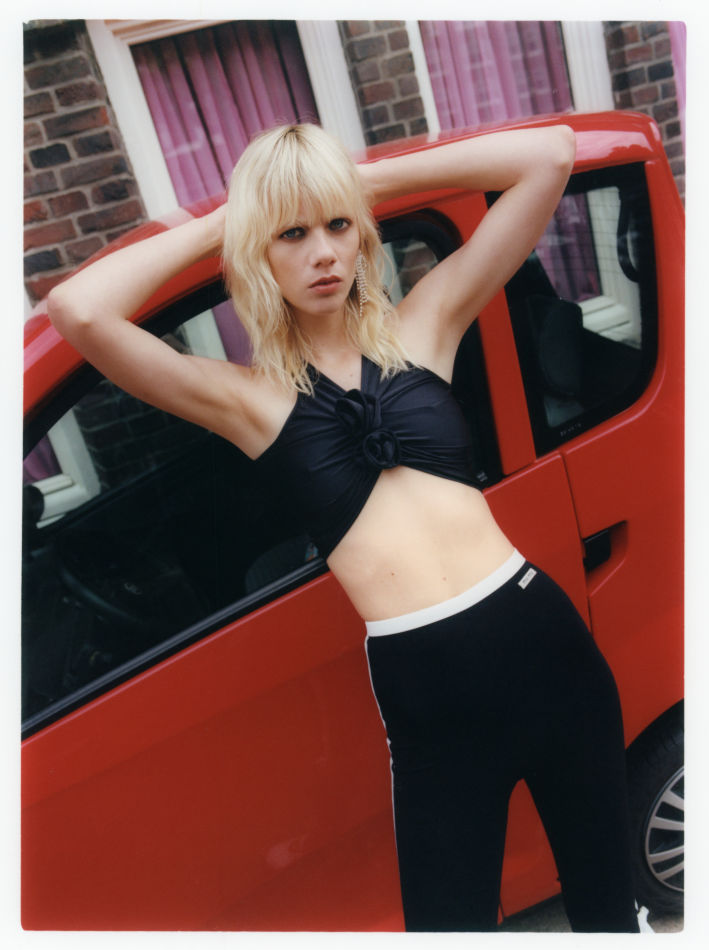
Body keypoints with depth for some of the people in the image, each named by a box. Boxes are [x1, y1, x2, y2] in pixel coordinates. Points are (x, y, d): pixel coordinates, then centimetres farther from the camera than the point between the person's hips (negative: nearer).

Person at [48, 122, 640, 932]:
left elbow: (549, 156, 5)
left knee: (604, 894, 23)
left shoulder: (423, 322, 7)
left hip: (540, 635, 3)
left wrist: (376, 179, 5)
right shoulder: (247, 395, 1)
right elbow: (75, 312, -13)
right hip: (426, 690, -2)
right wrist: (217, 225, -1)